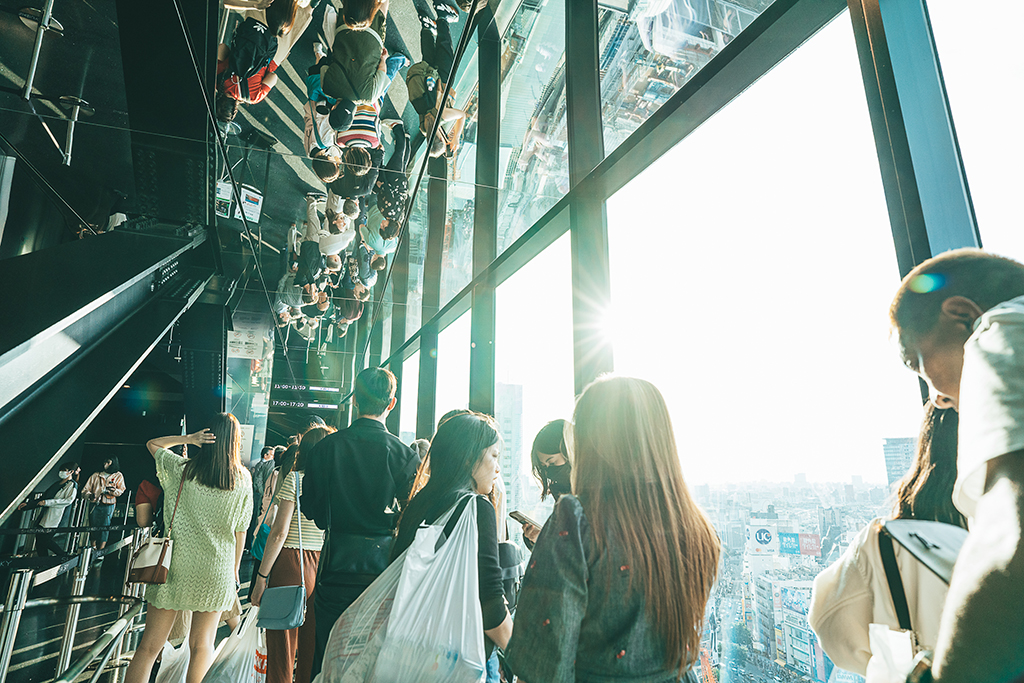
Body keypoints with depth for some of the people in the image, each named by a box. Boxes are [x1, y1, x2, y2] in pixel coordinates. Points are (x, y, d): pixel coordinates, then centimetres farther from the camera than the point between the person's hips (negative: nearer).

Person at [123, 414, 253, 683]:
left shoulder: (179, 469, -7)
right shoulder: (243, 479, -6)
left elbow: (152, 444, 14)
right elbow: (240, 530, 1)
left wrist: (188, 438, 0)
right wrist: (234, 570, 13)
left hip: (175, 566, 0)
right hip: (215, 571, 0)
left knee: (149, 646, 11)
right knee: (202, 645, 14)